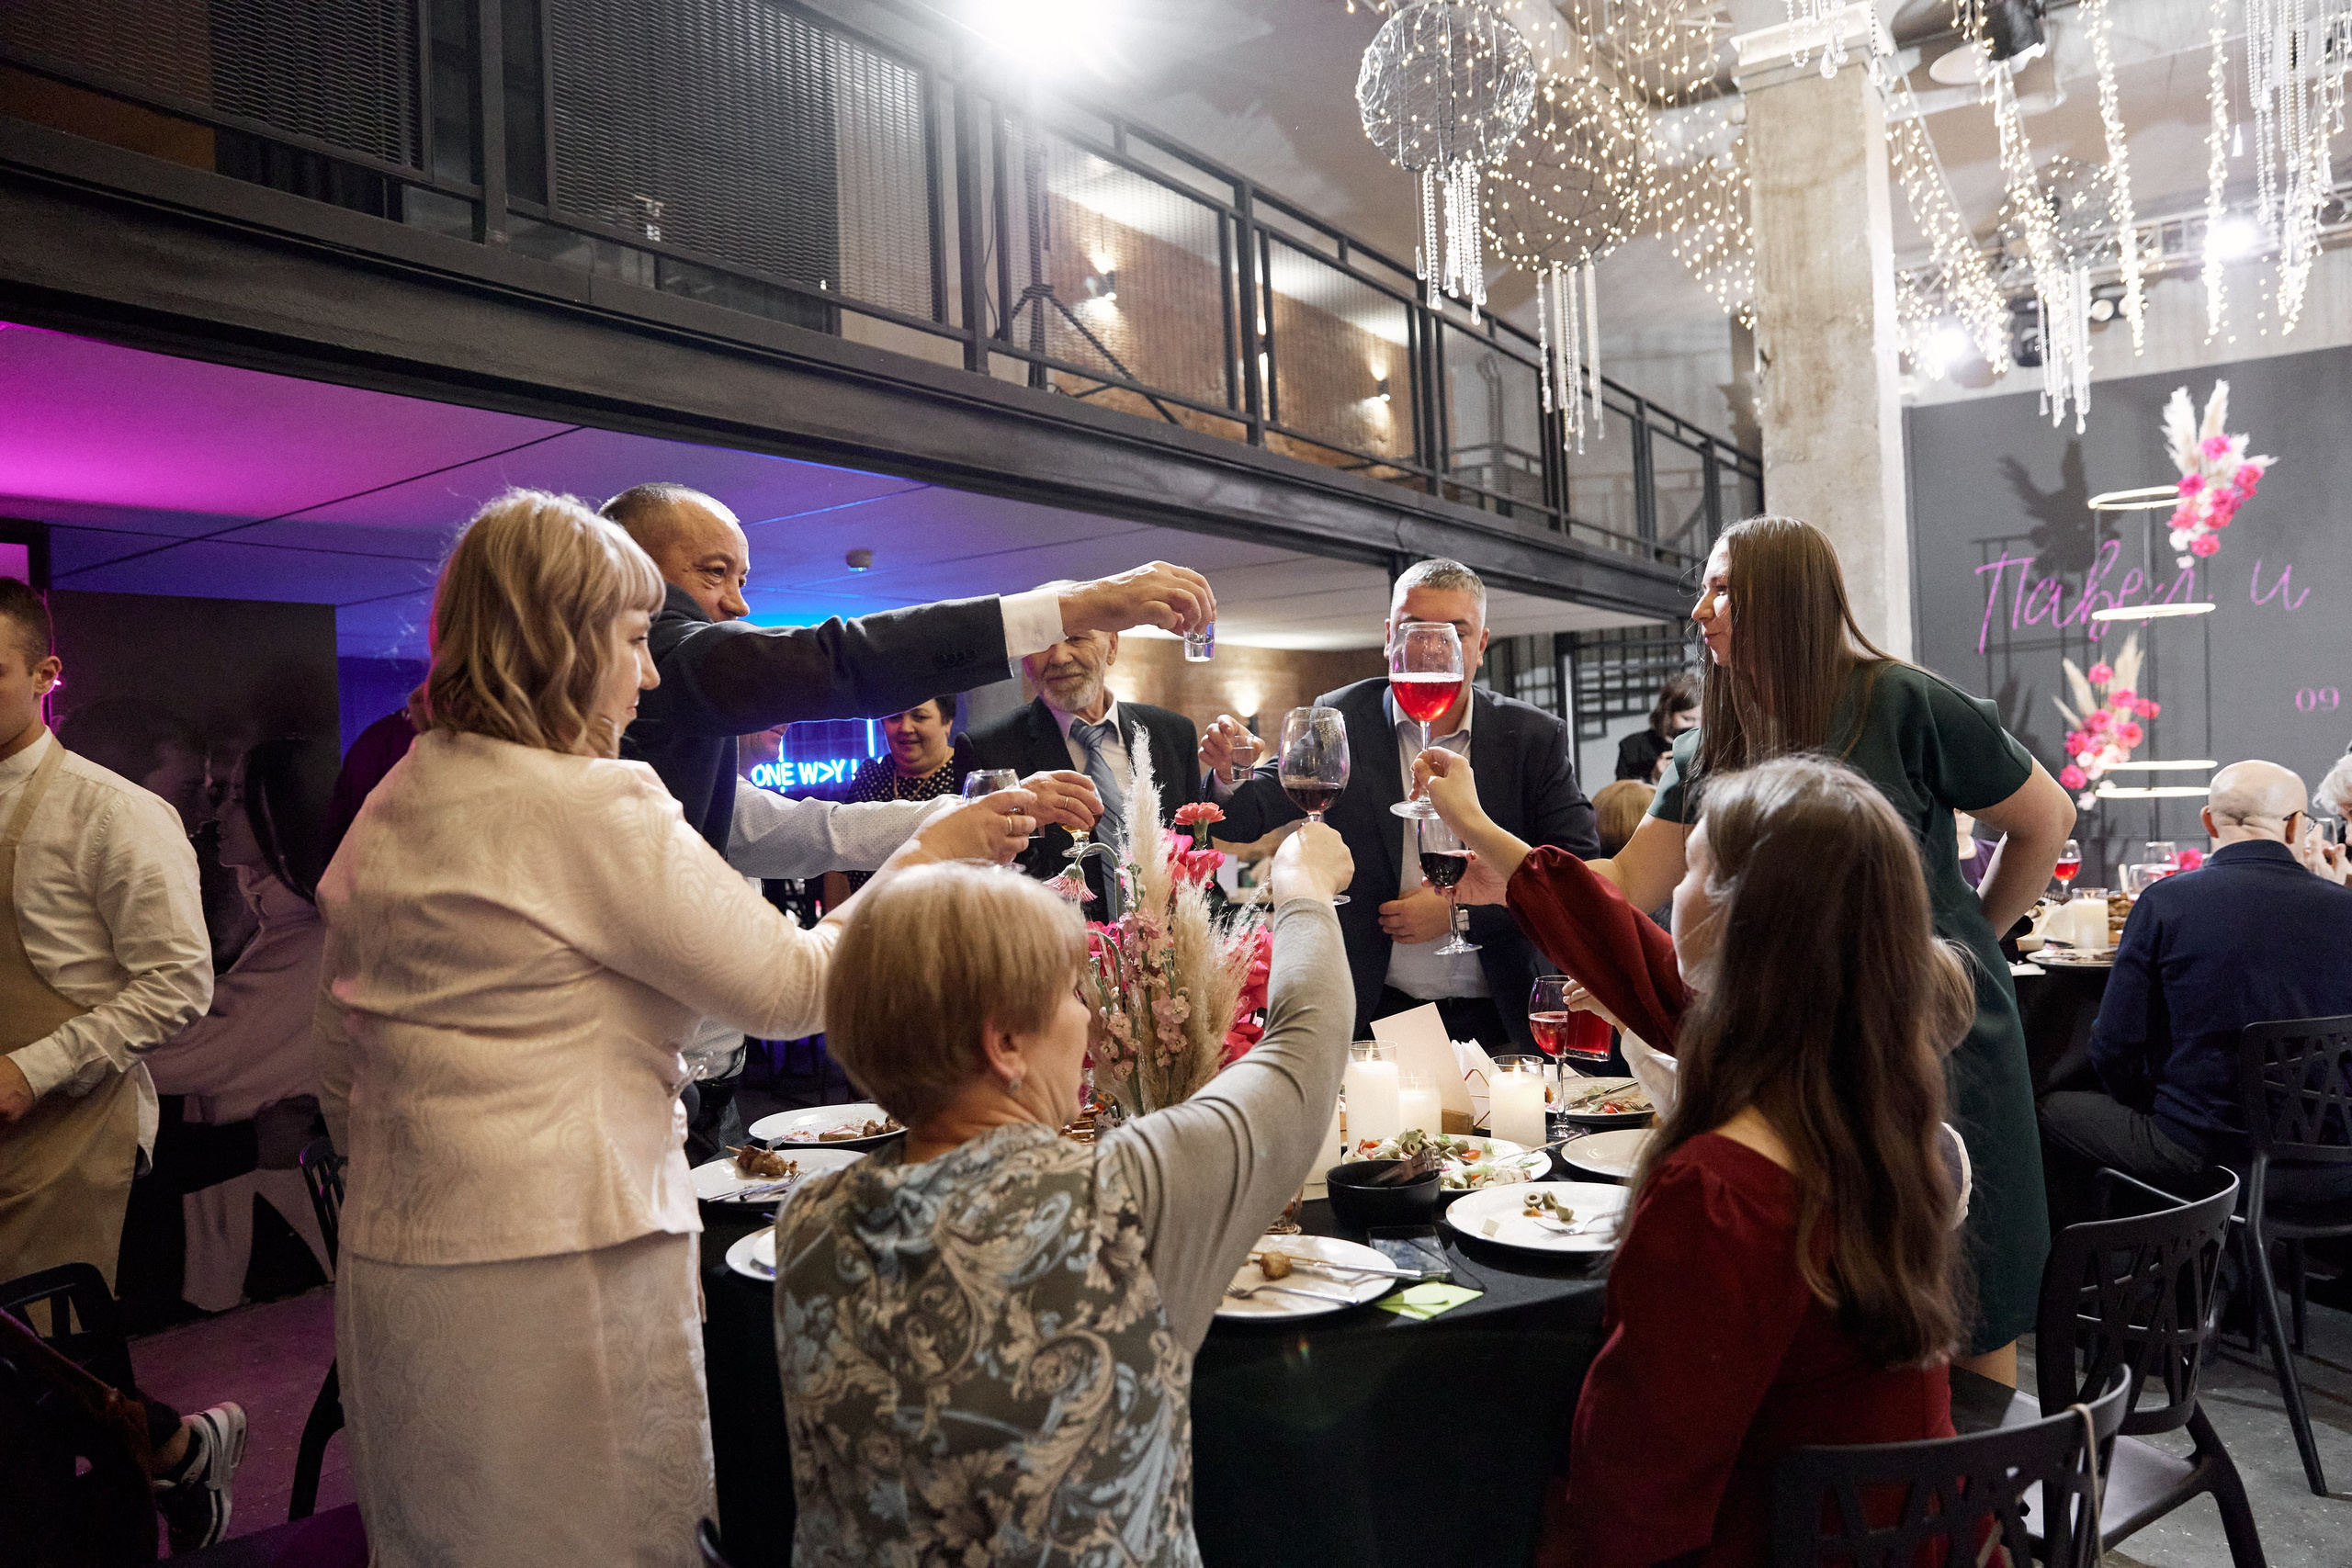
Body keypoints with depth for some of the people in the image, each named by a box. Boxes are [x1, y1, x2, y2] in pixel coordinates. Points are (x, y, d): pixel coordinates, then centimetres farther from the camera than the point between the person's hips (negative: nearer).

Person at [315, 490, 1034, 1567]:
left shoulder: (386, 808, 8)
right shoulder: (597, 809, -17)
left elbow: (340, 1064, 15)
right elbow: (790, 988, -13)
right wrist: (929, 858, -3)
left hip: (391, 1267, 8)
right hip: (555, 1268, -8)